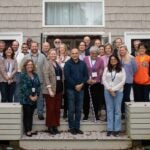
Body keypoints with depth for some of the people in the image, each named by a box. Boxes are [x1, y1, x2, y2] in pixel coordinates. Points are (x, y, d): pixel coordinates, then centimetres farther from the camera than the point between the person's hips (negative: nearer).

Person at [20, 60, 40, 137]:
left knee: (31, 114, 11)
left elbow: (38, 86, 6)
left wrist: (36, 96, -6)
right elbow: (24, 87, -14)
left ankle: (30, 129, 19)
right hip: (26, 99, -5)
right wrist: (30, 96, -15)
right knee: (26, 114, 0)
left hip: (34, 98, 5)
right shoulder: (23, 75, -7)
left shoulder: (35, 75, 11)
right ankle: (27, 130, 8)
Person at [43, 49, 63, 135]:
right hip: (50, 91, -6)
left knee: (57, 109, 9)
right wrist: (50, 89, -20)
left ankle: (55, 126, 19)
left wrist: (62, 89, 8)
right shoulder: (47, 65, -5)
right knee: (50, 109, 0)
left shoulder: (58, 65, 13)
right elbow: (46, 78, -12)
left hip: (59, 90, 6)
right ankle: (50, 127, 11)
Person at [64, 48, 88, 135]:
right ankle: (71, 127, 11)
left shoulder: (83, 63, 10)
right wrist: (75, 85, -13)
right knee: (71, 109, 1)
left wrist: (82, 84, -8)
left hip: (81, 88, 4)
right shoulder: (68, 64, -2)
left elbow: (86, 75, 8)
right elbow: (67, 76, -10)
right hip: (71, 89, -3)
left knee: (79, 109, 7)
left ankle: (77, 127, 16)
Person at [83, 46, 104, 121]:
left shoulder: (100, 60, 2)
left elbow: (101, 72, -1)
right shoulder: (85, 59, 1)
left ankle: (96, 114, 18)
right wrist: (87, 79, -8)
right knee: (86, 99, 5)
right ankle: (86, 114, 19)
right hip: (86, 83, 0)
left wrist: (95, 80, -9)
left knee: (96, 99, 3)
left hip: (96, 83, 0)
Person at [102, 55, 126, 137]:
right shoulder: (106, 69, 9)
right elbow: (104, 80, 1)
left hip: (118, 91, -1)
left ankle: (117, 129, 4)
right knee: (109, 110, 2)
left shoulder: (122, 69, 3)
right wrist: (110, 89, -9)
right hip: (108, 91, 2)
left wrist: (114, 89, -10)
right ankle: (110, 129, 5)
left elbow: (123, 81, -4)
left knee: (117, 110, -1)